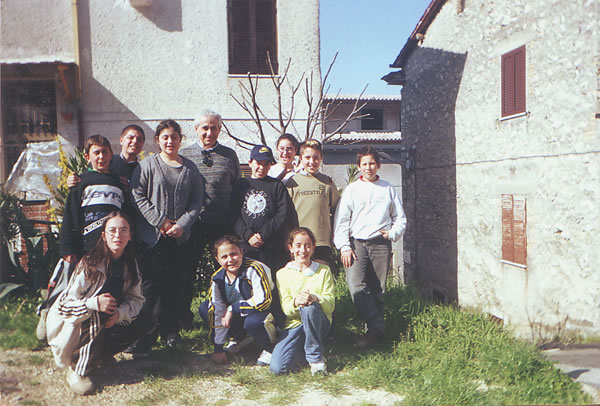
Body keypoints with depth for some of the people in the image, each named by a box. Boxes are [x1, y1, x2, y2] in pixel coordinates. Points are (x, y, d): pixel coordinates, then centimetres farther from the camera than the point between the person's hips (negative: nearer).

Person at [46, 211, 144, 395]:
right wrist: (94, 304, -39)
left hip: (104, 324, 5)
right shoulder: (90, 264, -23)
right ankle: (77, 370, -19)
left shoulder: (130, 264, -7)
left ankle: (98, 356, 10)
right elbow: (64, 304, -22)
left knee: (129, 333, -19)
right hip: (72, 325, -5)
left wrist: (120, 313, -24)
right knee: (99, 313, -33)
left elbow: (137, 299, -4)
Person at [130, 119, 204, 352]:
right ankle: (145, 336, 9)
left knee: (175, 285, 10)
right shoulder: (148, 165, 0)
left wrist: (182, 224, -7)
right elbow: (137, 195, -6)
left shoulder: (190, 168, 7)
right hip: (152, 236, -3)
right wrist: (160, 221, -12)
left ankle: (170, 331, 25)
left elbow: (197, 200, 6)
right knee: (151, 285, -2)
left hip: (180, 237, 3)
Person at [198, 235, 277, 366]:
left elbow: (264, 300, -30)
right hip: (239, 316, 7)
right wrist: (218, 349, -5)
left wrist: (232, 309, -26)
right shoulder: (217, 279, -7)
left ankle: (271, 349, -6)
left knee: (252, 322, -39)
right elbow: (216, 311, -6)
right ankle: (241, 339, 8)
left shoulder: (254, 269, -24)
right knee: (204, 309, -5)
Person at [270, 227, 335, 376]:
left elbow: (330, 304, -4)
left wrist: (315, 298, -27)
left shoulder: (324, 270, 6)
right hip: (294, 324, 1)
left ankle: (316, 356, -15)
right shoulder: (282, 274, 6)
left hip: (320, 323, 0)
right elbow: (285, 308, -3)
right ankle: (304, 350, 8)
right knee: (277, 368, -23)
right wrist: (296, 302, -28)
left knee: (309, 307, -36)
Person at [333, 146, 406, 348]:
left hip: (381, 244, 1)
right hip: (357, 243, -1)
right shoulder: (351, 189, 9)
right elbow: (341, 220, 5)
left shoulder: (388, 189, 13)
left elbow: (400, 219, 18)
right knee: (356, 286, -17)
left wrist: (392, 233, -1)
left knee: (378, 291, 1)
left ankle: (373, 331, 13)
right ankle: (376, 328, -8)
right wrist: (344, 247, -5)